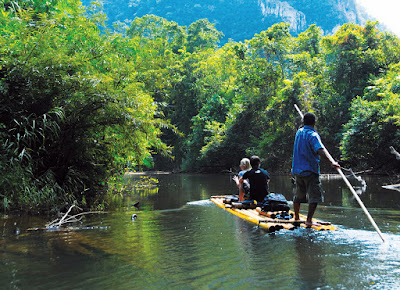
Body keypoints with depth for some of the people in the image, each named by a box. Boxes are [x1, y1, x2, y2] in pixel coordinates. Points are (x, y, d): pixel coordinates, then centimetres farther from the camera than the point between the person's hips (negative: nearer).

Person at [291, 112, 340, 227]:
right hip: (310, 171, -8)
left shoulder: (299, 132, 9)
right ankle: (309, 220, -10)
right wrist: (331, 162, -38)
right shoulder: (313, 135, -14)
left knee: (298, 196, 19)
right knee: (314, 196, -5)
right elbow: (321, 150, -29)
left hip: (297, 170, 8)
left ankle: (296, 217, 29)